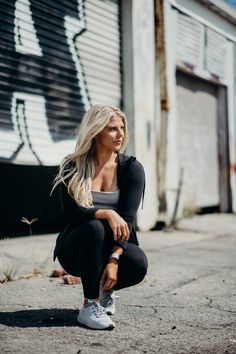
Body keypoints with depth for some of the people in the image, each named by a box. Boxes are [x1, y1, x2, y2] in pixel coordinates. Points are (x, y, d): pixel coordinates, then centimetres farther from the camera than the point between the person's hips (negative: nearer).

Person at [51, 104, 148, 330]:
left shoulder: (131, 168, -5)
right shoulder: (73, 167, -6)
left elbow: (127, 219, -15)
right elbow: (72, 212, -16)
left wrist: (114, 260, -28)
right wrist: (107, 213, -34)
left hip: (117, 245, 1)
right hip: (76, 251, -1)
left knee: (138, 263, -31)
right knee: (94, 227, -34)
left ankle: (105, 290, 4)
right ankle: (89, 305, -23)